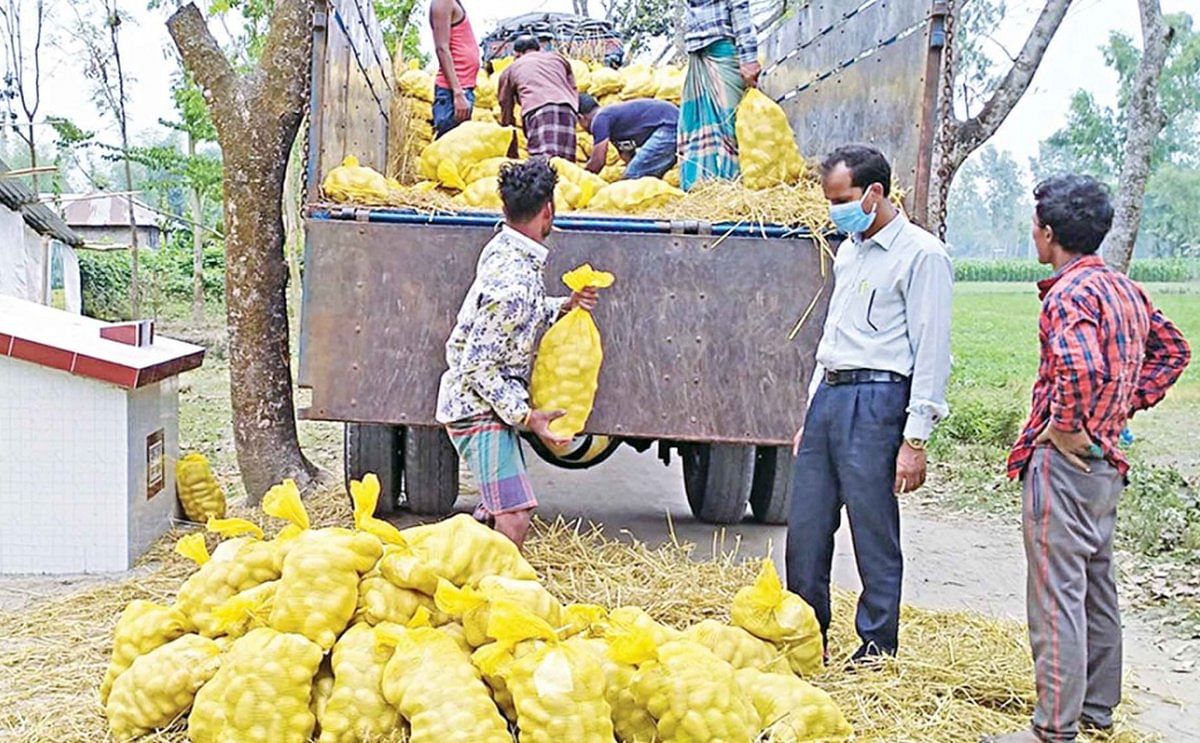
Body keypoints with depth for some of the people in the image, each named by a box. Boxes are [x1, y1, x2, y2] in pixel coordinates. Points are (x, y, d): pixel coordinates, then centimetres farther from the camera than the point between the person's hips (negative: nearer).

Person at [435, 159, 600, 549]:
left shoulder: (503, 248, 1)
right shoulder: (514, 283, -27)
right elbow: (479, 368, -24)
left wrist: (565, 307, 3)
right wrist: (526, 415, -21)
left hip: (493, 404, 10)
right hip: (480, 409, -10)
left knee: (500, 509, 20)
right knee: (516, 516, -17)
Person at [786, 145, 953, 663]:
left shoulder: (921, 255, -6)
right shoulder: (848, 251, 19)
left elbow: (931, 354, -11)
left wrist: (915, 440, -15)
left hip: (875, 401, -8)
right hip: (829, 396, 8)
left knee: (875, 536, -2)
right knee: (805, 531, 8)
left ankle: (876, 654, 8)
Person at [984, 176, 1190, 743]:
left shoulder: (1070, 293, -17)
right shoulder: (1125, 290, 11)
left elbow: (1081, 366, -35)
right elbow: (1172, 349, 24)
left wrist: (1066, 426, -21)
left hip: (1064, 460, -10)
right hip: (1107, 461, 10)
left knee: (1056, 595, -4)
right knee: (1096, 587, 18)